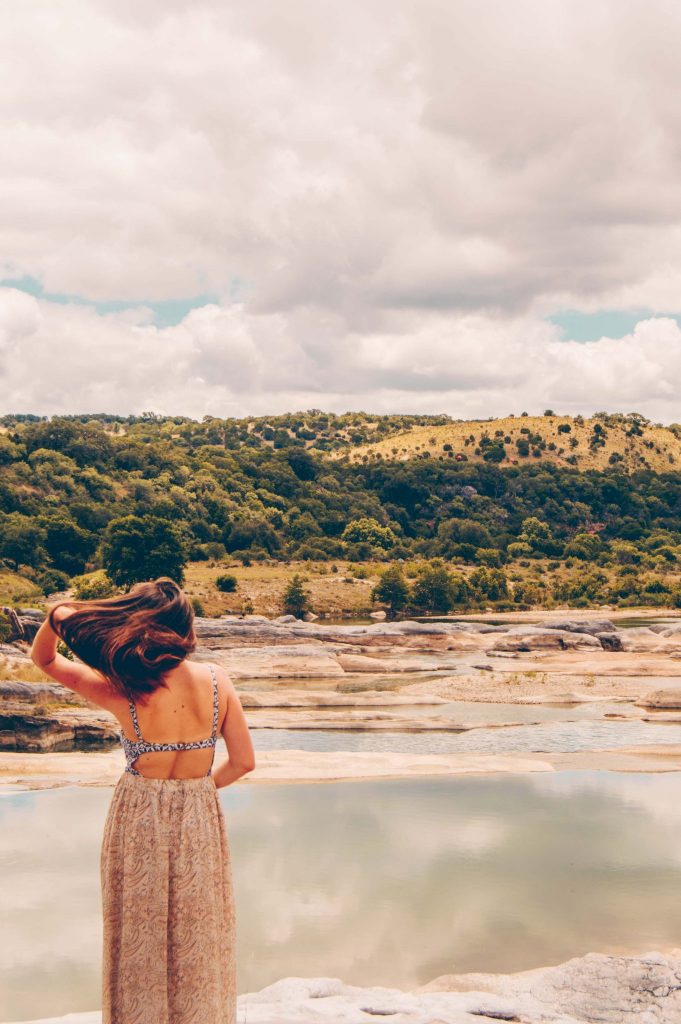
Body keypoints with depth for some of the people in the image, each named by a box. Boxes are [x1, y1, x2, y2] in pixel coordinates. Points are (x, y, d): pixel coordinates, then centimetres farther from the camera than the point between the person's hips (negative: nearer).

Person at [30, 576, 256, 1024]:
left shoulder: (123, 691, -19)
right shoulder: (217, 681, -13)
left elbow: (44, 659, -5)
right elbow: (243, 762, -7)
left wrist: (55, 619, -24)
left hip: (139, 822, -2)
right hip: (200, 821, 2)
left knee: (140, 940, 17)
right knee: (197, 937, 19)